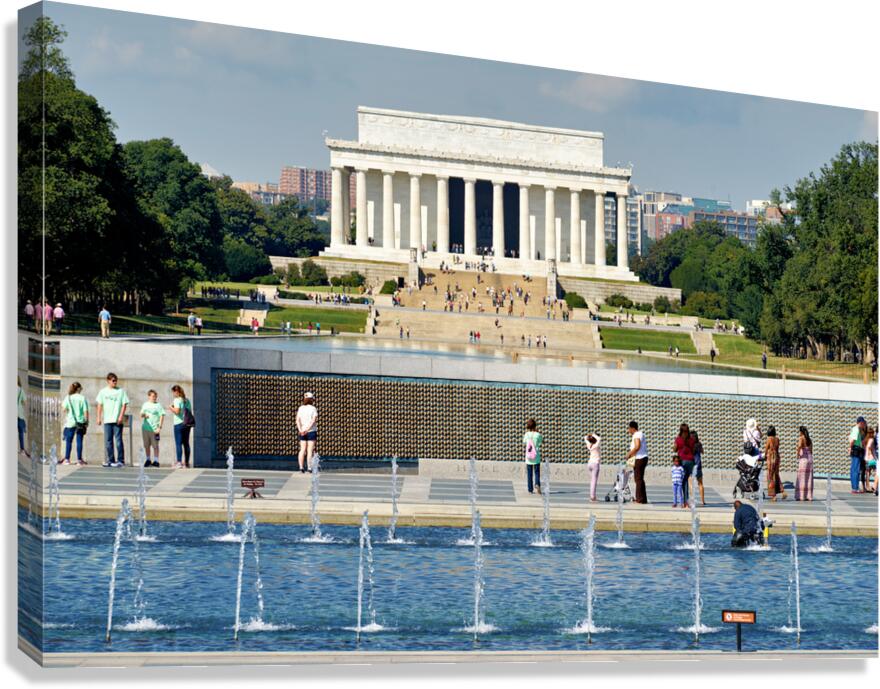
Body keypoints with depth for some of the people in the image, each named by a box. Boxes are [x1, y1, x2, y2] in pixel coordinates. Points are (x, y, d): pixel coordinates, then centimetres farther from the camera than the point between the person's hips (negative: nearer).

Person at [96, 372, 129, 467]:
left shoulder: (121, 391, 3)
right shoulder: (103, 392, 11)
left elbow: (124, 404, 0)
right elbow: (100, 405, 12)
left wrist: (121, 416, -10)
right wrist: (99, 417, 5)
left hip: (117, 420, -3)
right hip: (107, 420, 3)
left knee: (118, 440, -5)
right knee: (108, 441, 4)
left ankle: (120, 460, -2)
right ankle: (110, 460, 9)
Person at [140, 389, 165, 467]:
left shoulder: (158, 405, -3)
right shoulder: (145, 404, 12)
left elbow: (162, 416, -6)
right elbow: (141, 414, 20)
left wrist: (159, 427, -13)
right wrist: (143, 415, -5)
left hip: (154, 429, -5)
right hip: (145, 428, 5)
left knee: (155, 445, -3)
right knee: (146, 445, 11)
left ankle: (156, 461, 2)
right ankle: (148, 460, 22)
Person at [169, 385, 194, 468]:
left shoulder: (177, 400, -8)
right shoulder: (187, 400, 12)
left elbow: (177, 411, -19)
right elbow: (190, 412, 14)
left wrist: (171, 408, 0)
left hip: (179, 424, -7)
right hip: (187, 424, 7)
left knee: (178, 443, -7)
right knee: (186, 443, 11)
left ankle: (179, 462, -14)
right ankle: (187, 463, 12)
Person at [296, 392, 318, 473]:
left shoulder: (300, 408, 5)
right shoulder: (313, 409, -5)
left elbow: (297, 420, -6)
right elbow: (314, 420, -17)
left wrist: (300, 430, -16)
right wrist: (307, 429, -20)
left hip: (302, 432, 3)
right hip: (311, 432, -3)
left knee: (302, 449, 7)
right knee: (310, 450, -1)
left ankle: (301, 466, -1)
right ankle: (309, 467, -5)